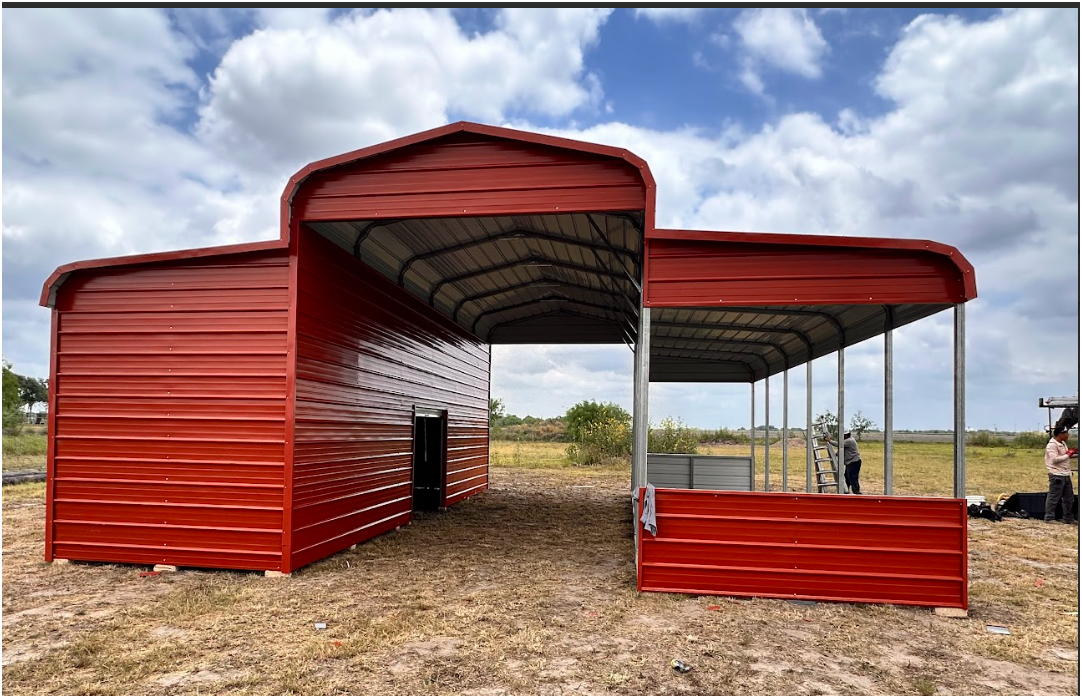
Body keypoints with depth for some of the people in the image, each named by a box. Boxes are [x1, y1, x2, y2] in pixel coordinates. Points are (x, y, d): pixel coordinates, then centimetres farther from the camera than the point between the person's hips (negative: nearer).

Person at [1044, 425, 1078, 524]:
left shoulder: (1063, 443, 14)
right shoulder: (1052, 445, -15)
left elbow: (1066, 456, 21)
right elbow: (1055, 459, -23)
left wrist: (1075, 454, 6)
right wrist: (1068, 455, -15)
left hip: (1066, 475, 10)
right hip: (1057, 475, -10)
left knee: (1069, 498, 16)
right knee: (1053, 498, -4)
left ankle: (1068, 518, 26)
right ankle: (1049, 518, 1)